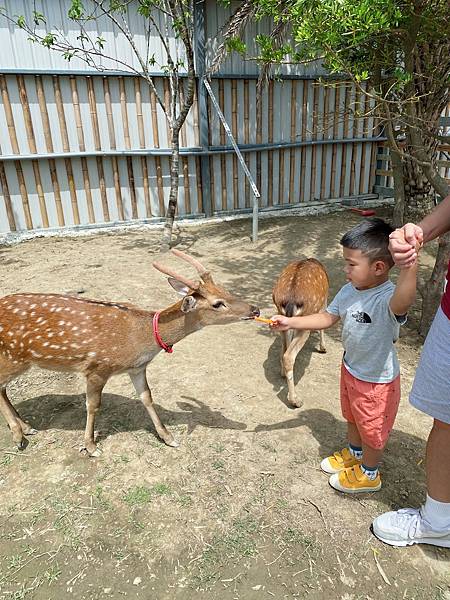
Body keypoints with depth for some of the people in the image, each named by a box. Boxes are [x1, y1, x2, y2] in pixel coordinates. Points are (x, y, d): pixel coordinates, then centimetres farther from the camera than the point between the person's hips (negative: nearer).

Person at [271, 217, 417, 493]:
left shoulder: (388, 297, -35)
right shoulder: (351, 290, -11)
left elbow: (402, 302, -60)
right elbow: (328, 317, 2)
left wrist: (410, 263, -77)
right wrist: (291, 322, -4)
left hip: (377, 381, -7)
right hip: (351, 369, 7)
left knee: (372, 429, 20)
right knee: (352, 418, 31)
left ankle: (369, 474, 47)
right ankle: (353, 453, 60)